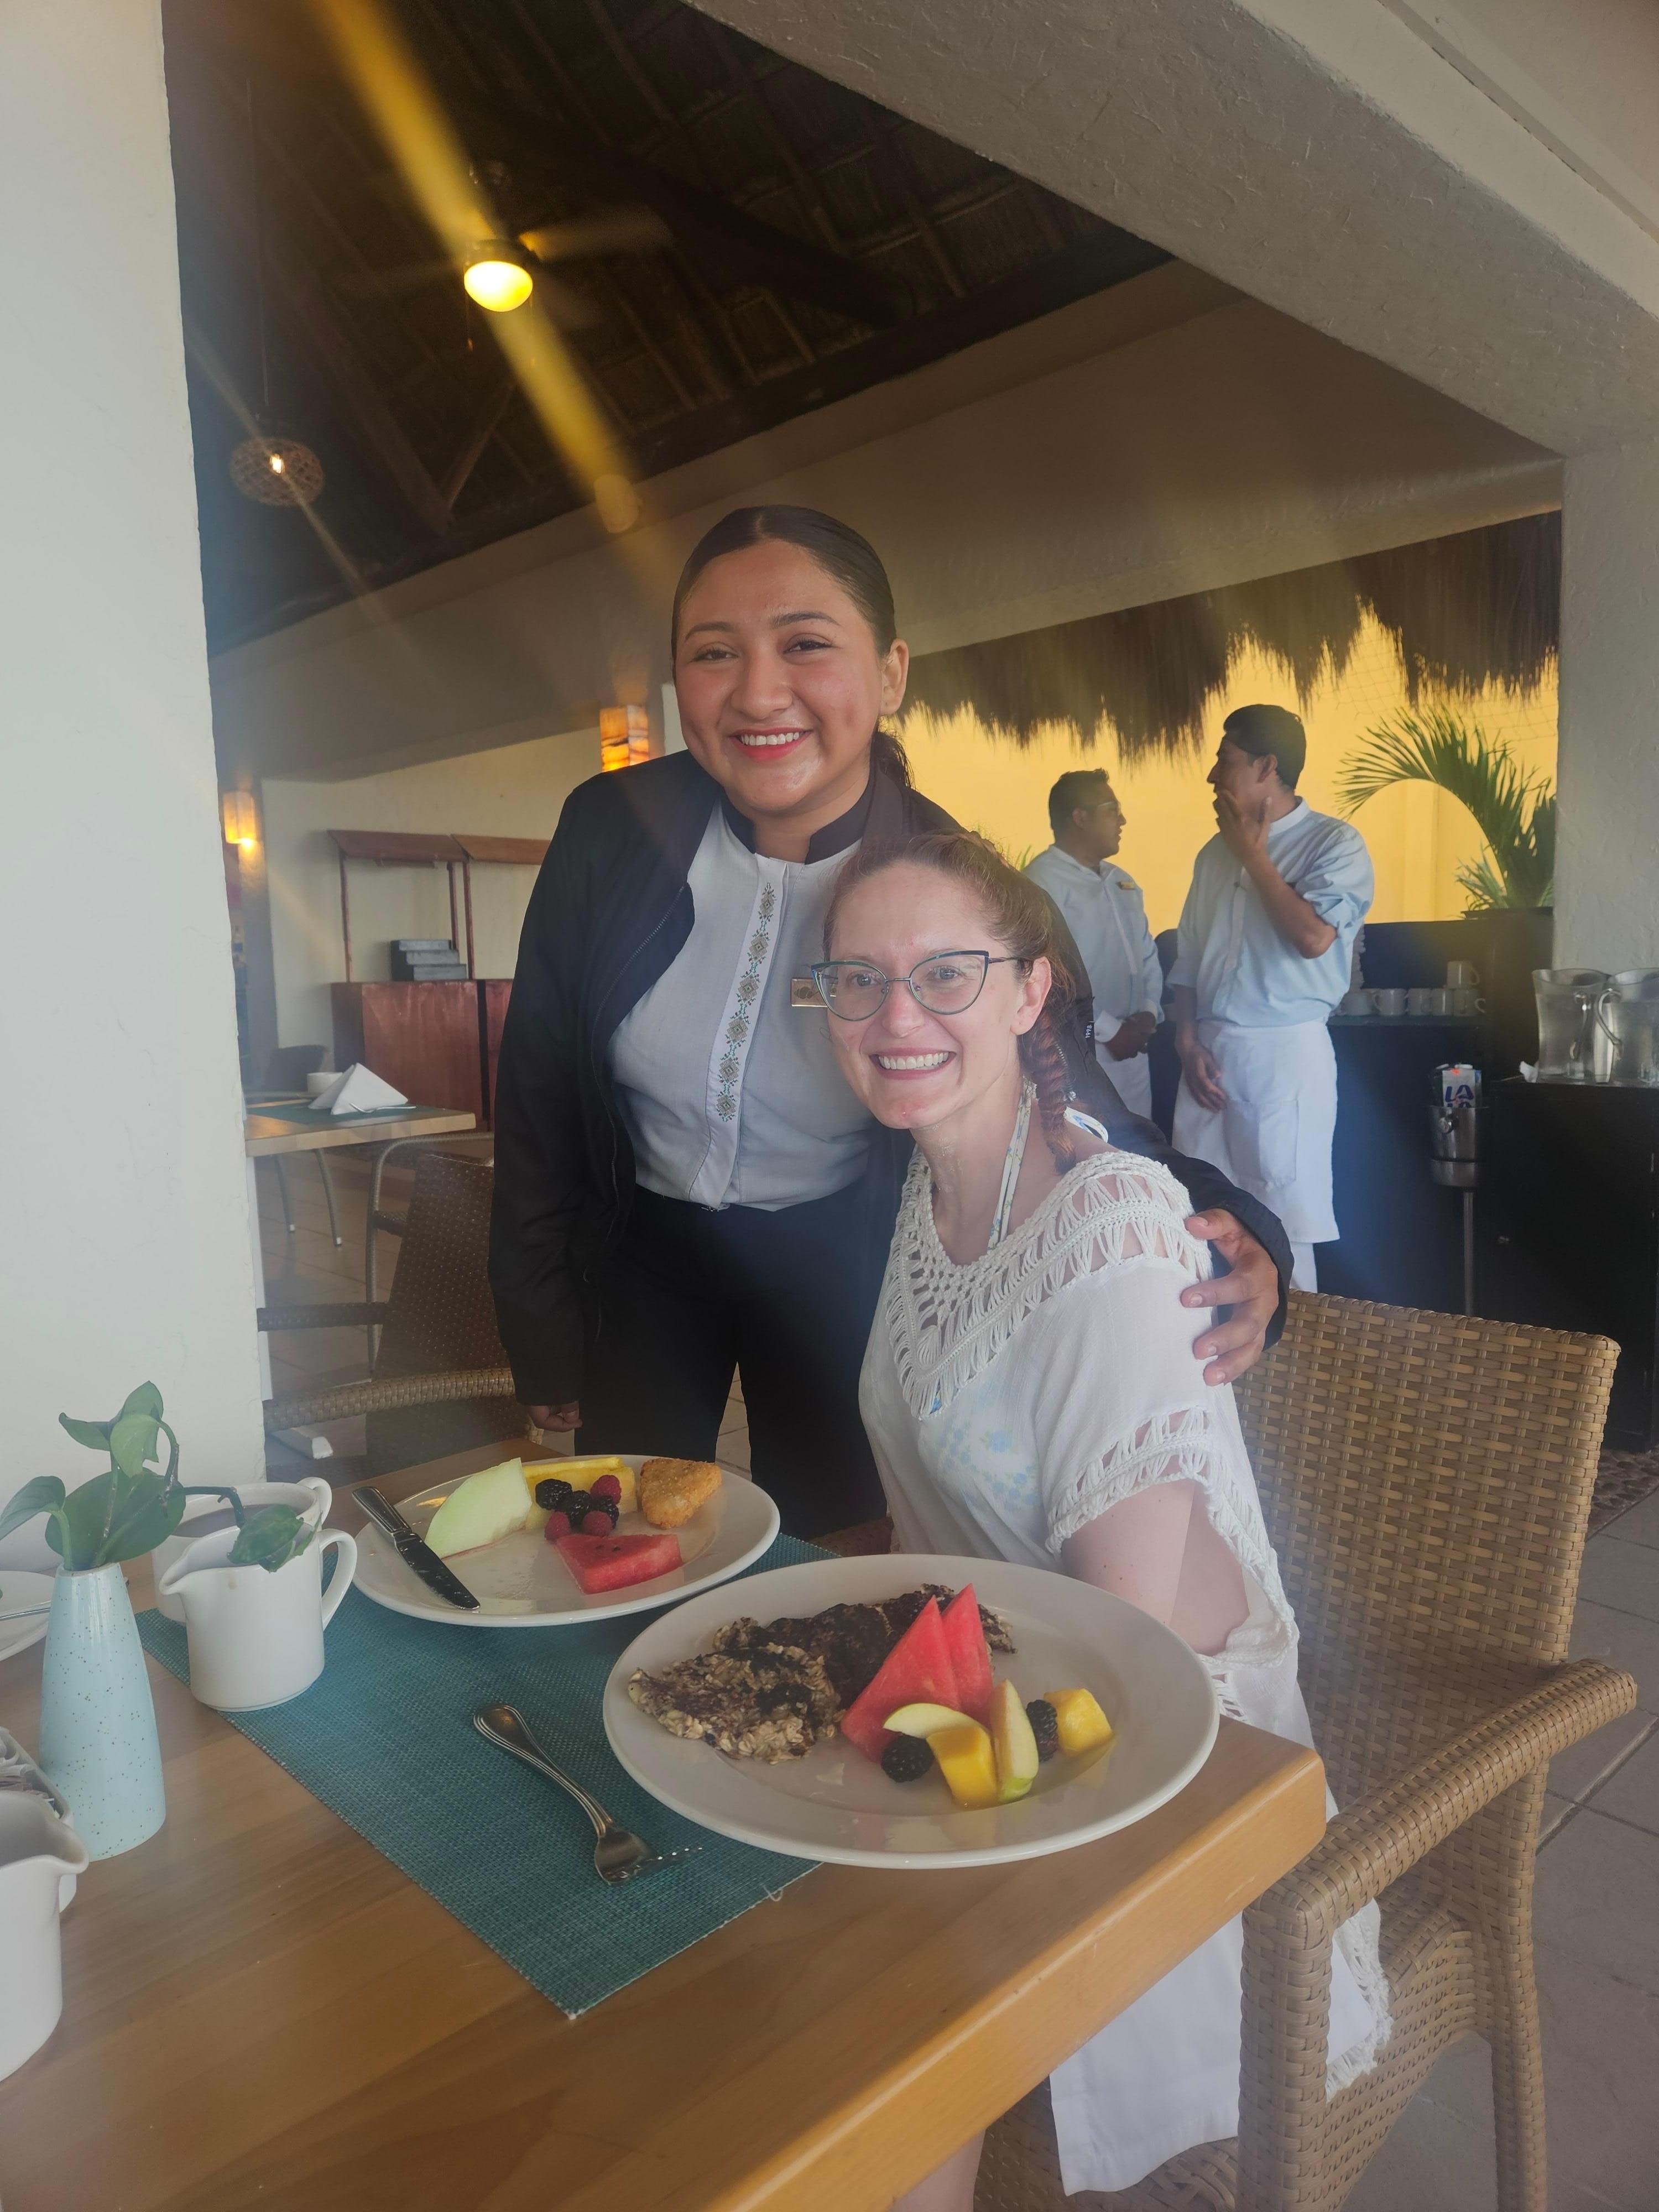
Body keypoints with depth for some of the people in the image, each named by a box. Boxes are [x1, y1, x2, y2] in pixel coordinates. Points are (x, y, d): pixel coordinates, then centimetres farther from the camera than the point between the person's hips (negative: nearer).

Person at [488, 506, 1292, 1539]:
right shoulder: (612, 832, -17)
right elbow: (538, 1096, -8)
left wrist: (1223, 1228, -34)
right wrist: (545, 1336, -2)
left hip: (838, 1273, -1)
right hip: (642, 1258, 2)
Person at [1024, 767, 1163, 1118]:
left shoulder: (1121, 881, 17)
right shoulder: (1043, 881, -13)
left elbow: (1147, 953, 19)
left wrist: (1149, 1011, 0)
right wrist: (1110, 1031, -16)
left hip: (1133, 1049, 8)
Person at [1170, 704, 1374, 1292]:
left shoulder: (1334, 843, -3)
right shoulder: (1215, 853, 15)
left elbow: (1314, 937, -20)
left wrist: (1254, 856, -9)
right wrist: (1188, 1042, 1)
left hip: (1286, 1051, -6)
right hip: (1209, 1051, 6)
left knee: (1281, 1226, -2)